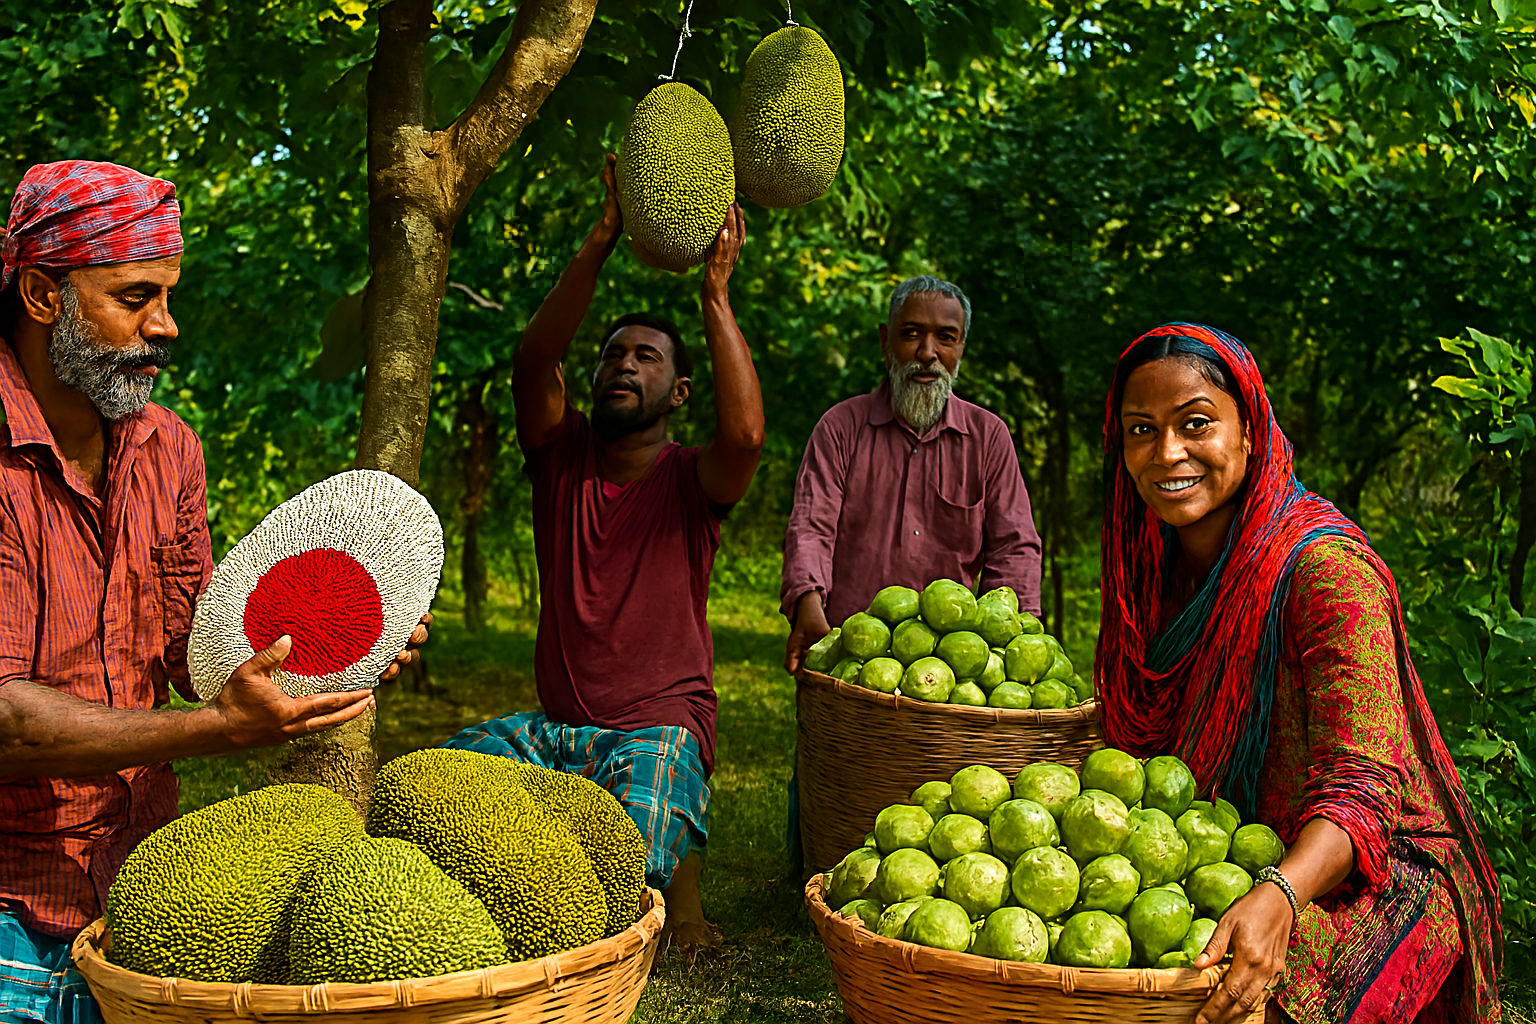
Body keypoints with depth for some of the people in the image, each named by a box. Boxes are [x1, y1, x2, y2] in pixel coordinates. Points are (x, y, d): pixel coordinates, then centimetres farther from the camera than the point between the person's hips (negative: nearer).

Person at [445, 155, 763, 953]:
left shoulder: (691, 481, -1)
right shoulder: (564, 456, 7)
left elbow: (745, 433, -25)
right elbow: (533, 360, -11)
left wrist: (714, 294, -21)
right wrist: (603, 240, -19)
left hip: (660, 728, -3)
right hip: (554, 727, 4)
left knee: (638, 852, -33)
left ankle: (682, 883, 3)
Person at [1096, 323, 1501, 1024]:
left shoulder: (1326, 571, -19)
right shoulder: (1160, 570, 3)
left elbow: (1361, 788, -28)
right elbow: (1139, 751, 12)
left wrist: (1276, 897, -45)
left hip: (1370, 882, -6)